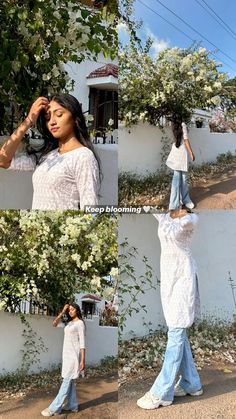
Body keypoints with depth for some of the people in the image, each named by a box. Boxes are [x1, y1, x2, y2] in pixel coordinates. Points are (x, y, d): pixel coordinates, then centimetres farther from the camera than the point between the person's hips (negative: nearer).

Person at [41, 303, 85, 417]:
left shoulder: (80, 323, -9)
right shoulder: (69, 323, 14)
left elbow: (82, 342, -12)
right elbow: (55, 324, 10)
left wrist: (82, 360, -16)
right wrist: (63, 312, 1)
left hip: (74, 355, -8)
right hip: (67, 354, 8)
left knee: (66, 382, -4)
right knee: (70, 381, 12)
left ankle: (54, 408, -4)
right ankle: (72, 405, 19)